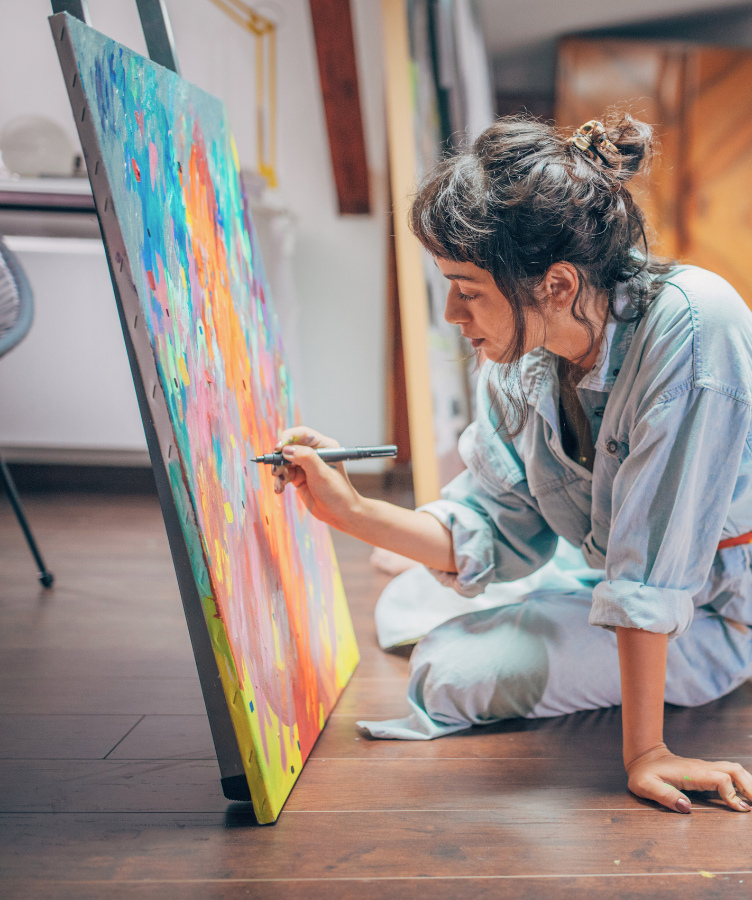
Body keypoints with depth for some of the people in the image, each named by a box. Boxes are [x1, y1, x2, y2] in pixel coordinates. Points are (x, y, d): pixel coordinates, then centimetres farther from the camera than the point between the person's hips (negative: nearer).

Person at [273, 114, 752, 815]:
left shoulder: (689, 323, -36)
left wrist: (644, 751, -33)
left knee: (451, 674, -16)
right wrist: (350, 509, -19)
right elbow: (497, 532, -8)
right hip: (601, 573, 7)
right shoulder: (516, 356, -14)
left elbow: (654, 563, -37)